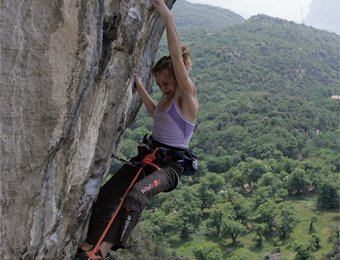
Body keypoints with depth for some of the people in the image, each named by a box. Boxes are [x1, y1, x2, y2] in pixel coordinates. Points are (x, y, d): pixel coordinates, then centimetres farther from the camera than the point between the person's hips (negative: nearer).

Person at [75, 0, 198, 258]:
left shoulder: (187, 97, -13)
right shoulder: (168, 96, 11)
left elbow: (177, 58, -26)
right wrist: (139, 87, 31)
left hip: (170, 164, -8)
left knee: (136, 196, -35)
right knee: (107, 192, -10)